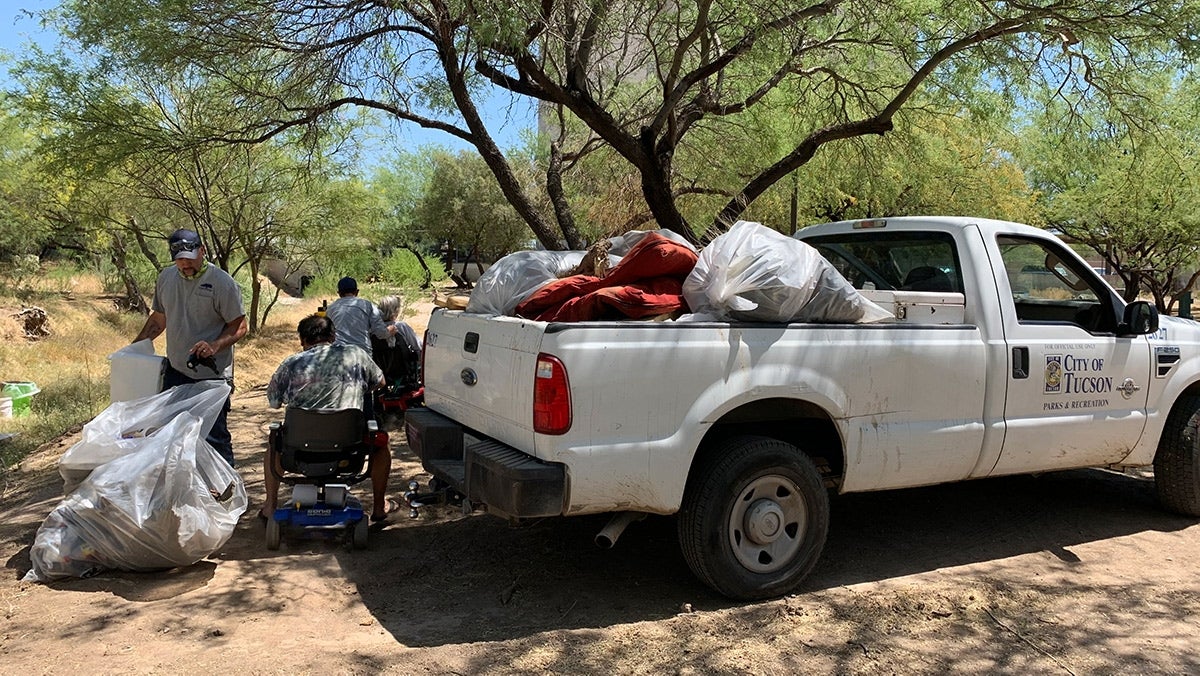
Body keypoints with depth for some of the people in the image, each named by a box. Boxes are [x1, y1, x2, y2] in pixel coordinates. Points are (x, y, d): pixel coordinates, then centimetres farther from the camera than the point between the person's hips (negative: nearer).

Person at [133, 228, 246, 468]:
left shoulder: (222, 282, -11)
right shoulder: (166, 278, 8)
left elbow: (239, 327, -10)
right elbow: (158, 318, 22)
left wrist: (214, 346, -25)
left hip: (212, 375, -6)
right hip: (175, 370, 6)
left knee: (215, 436, -3)